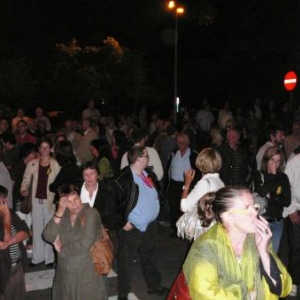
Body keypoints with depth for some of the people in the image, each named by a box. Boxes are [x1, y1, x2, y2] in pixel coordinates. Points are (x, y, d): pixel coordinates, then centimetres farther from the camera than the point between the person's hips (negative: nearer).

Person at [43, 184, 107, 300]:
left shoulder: (91, 214, -12)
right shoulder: (62, 215, 2)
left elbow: (84, 244, -20)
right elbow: (48, 237, -11)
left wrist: (61, 249, -7)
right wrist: (59, 212, -19)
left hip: (86, 272, -4)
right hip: (65, 272, 4)